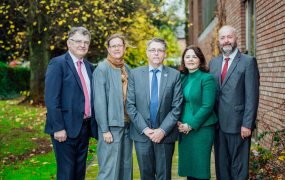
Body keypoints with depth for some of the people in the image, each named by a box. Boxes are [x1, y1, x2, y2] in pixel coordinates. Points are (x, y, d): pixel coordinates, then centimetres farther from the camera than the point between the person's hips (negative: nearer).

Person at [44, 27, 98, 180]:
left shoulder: (89, 67, 13)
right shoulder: (58, 63, -8)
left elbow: (89, 96, 14)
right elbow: (51, 99, -15)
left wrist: (92, 124, 6)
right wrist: (58, 128, -19)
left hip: (85, 127, 7)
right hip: (66, 129, -6)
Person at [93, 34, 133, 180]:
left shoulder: (127, 69, 12)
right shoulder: (102, 69, -8)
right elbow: (99, 102, -11)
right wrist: (105, 130, -14)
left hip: (127, 124, 6)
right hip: (111, 126, -6)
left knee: (126, 166, 13)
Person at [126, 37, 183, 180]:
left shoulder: (174, 75, 2)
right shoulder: (135, 74, 4)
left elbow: (177, 107, -2)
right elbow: (130, 105, 0)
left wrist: (163, 130, -11)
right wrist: (144, 129, -9)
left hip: (165, 134, -1)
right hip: (141, 134, 1)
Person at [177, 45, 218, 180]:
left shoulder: (207, 78, -7)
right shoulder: (182, 78, 10)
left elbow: (207, 106, -13)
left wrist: (191, 125, -15)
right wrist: (178, 122, -2)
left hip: (201, 129, -5)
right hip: (183, 129, 6)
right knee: (188, 166, 10)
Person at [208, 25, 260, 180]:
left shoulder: (248, 62, -4)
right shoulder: (213, 63, 13)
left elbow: (252, 96, -9)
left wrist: (247, 124, -15)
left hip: (238, 125, -5)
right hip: (219, 125, 5)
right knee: (221, 166, 14)